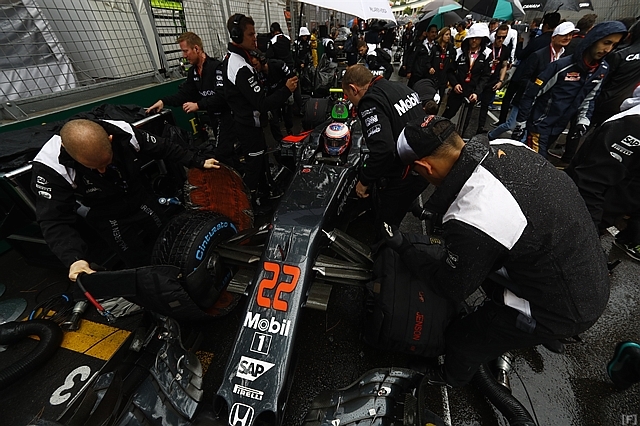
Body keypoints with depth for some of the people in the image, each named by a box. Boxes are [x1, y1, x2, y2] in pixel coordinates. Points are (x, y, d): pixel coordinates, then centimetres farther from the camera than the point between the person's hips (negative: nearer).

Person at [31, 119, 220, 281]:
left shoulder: (124, 133, -27)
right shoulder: (51, 167, -32)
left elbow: (163, 148, -11)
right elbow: (54, 220, -29)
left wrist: (198, 162, -7)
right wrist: (75, 259, -45)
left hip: (140, 198, 3)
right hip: (106, 216, -3)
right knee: (139, 261, 0)